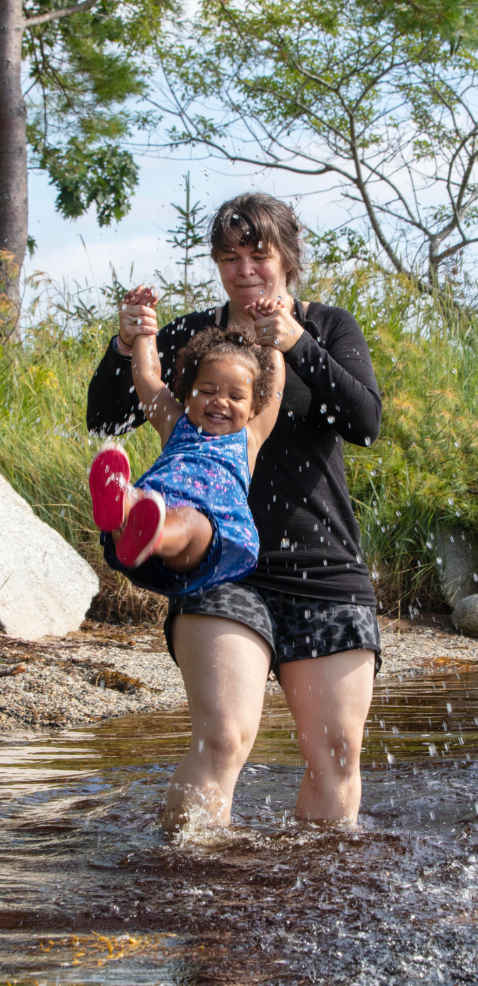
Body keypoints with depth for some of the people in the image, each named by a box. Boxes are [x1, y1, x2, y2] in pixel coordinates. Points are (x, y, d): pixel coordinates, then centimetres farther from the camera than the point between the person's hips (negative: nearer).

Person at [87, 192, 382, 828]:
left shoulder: (328, 327, 10)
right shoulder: (191, 337, 9)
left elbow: (366, 423, -5)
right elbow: (106, 422, 3)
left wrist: (297, 346, -17)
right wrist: (124, 350, -15)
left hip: (326, 567, 2)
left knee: (336, 754, 4)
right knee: (223, 738, -21)